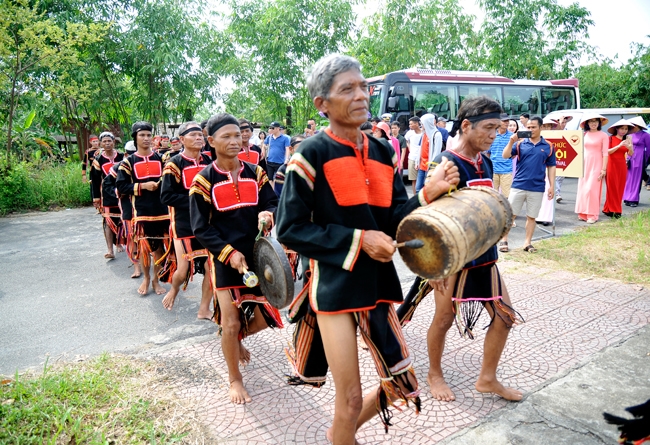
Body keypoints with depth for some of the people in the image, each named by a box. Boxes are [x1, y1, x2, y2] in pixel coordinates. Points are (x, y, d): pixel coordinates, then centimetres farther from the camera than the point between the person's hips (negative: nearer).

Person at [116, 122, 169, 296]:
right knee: (144, 246, 3)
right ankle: (146, 278, 25)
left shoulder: (161, 158, 8)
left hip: (162, 210, 2)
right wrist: (142, 186, -13)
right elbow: (121, 186, -2)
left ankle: (156, 279, 23)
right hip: (141, 211, -1)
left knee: (160, 246, 7)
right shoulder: (128, 162, 3)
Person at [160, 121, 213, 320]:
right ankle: (174, 290, 35)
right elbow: (166, 196, -12)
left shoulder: (208, 161, 7)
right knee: (183, 270, -1)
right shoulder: (175, 163, -7)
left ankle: (204, 309, 19)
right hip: (184, 225, -4)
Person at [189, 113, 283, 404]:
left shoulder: (255, 173, 3)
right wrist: (229, 253, -18)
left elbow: (273, 204, 2)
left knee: (265, 317, 10)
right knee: (230, 323, 1)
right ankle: (235, 379, 26)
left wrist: (268, 215, -23)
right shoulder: (204, 180, -7)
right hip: (225, 260, -3)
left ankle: (236, 338, 44)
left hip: (257, 255, 4)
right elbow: (201, 228, -7)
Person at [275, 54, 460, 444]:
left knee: (400, 387, 15)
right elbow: (290, 229, -12)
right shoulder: (311, 155, -10)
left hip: (377, 282, 6)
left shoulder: (384, 153, 7)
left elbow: (395, 224, 5)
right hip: (334, 286, -6)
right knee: (350, 399, 3)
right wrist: (358, 239, -17)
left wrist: (428, 194, -13)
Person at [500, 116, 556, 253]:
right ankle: (504, 240, 15)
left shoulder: (548, 146, 5)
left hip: (537, 188, 1)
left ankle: (528, 243, 19)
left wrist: (552, 186, 4)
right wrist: (511, 142, -23)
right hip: (518, 185, -1)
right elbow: (505, 156, -8)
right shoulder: (520, 143, 1)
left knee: (531, 216, 8)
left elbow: (551, 167, 8)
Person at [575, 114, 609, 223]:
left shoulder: (603, 135, -3)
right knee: (582, 189, 4)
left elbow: (605, 153, -5)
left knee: (592, 189, -7)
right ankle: (583, 213, 12)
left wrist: (604, 169, -10)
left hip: (596, 164, -4)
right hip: (584, 164, 4)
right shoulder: (584, 135, 9)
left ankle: (592, 215, -1)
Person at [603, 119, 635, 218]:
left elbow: (631, 154, 4)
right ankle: (613, 210, 3)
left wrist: (629, 147, -16)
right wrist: (619, 145, -19)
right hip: (612, 165, -4)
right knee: (612, 188, -4)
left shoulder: (627, 140, 8)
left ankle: (609, 209, 12)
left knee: (620, 189, 4)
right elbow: (607, 152, -10)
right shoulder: (611, 138, -3)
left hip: (622, 166, 4)